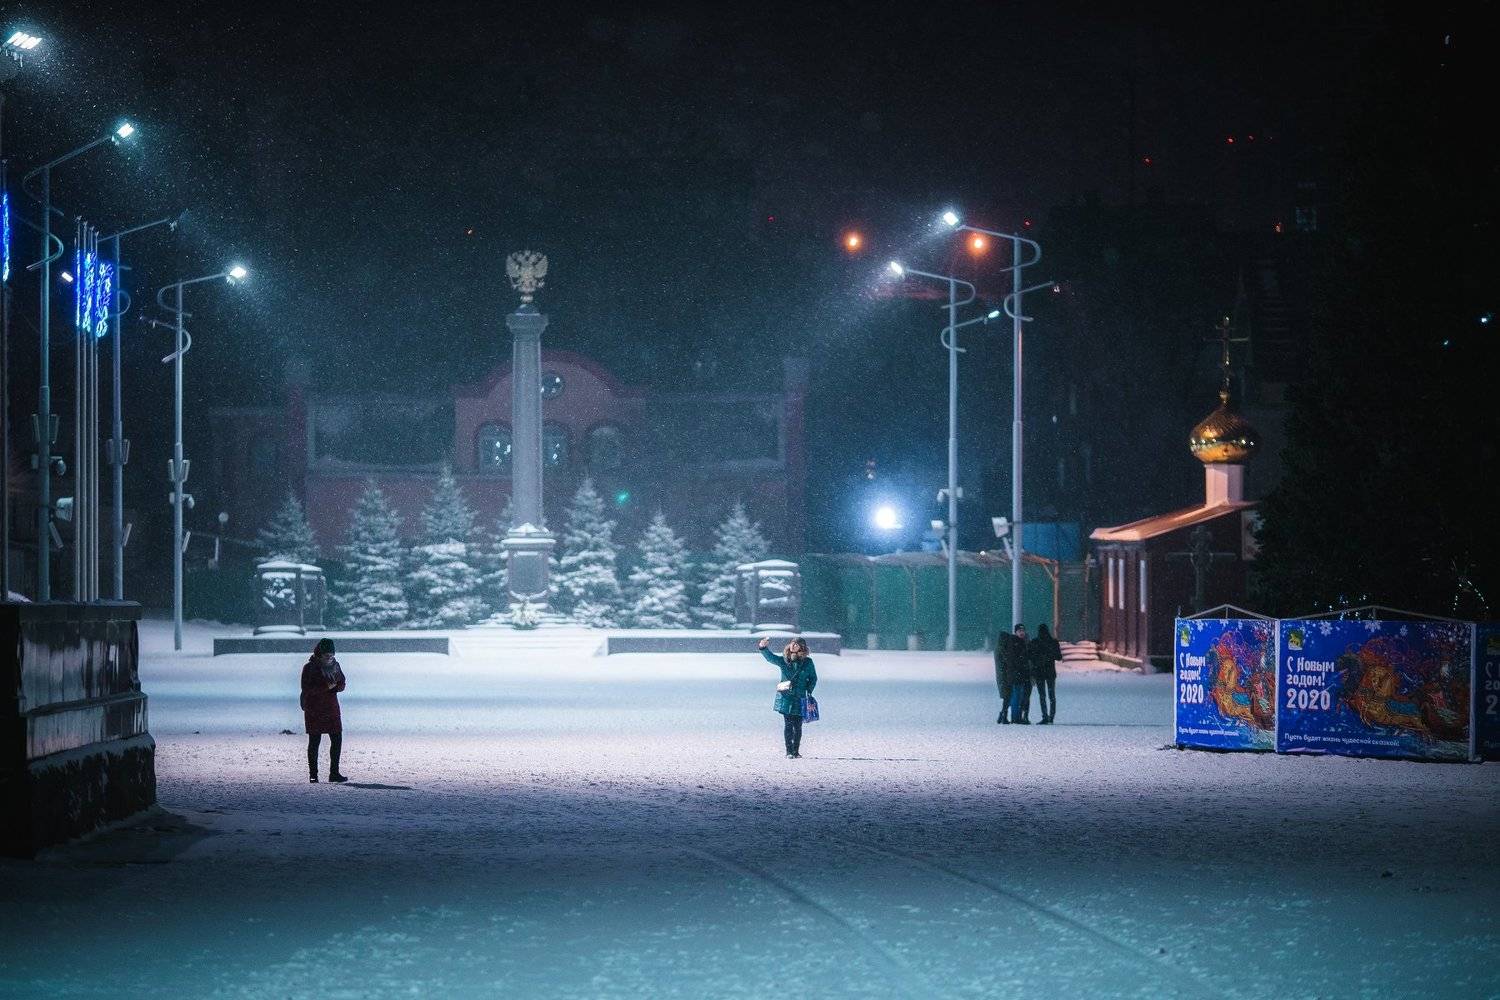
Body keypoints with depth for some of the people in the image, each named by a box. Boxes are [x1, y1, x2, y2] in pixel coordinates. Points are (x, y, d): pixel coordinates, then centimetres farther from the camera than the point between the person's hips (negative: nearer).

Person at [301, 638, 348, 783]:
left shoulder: (335, 665, 9)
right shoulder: (309, 667, -7)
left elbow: (342, 684, 12)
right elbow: (306, 688, -16)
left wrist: (335, 686, -11)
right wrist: (326, 687, -23)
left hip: (331, 708, 5)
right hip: (314, 709, -5)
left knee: (337, 739, 1)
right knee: (314, 741, -3)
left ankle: (334, 773, 7)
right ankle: (313, 775, 1)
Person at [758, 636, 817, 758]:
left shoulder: (807, 662, 3)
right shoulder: (784, 660, 4)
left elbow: (813, 678, 11)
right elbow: (770, 657, -10)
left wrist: (808, 692, -2)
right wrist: (763, 648, -29)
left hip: (800, 699, 0)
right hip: (785, 697, 0)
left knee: (797, 725, 2)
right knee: (788, 724, -4)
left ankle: (796, 751, 12)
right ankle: (789, 751, -1)